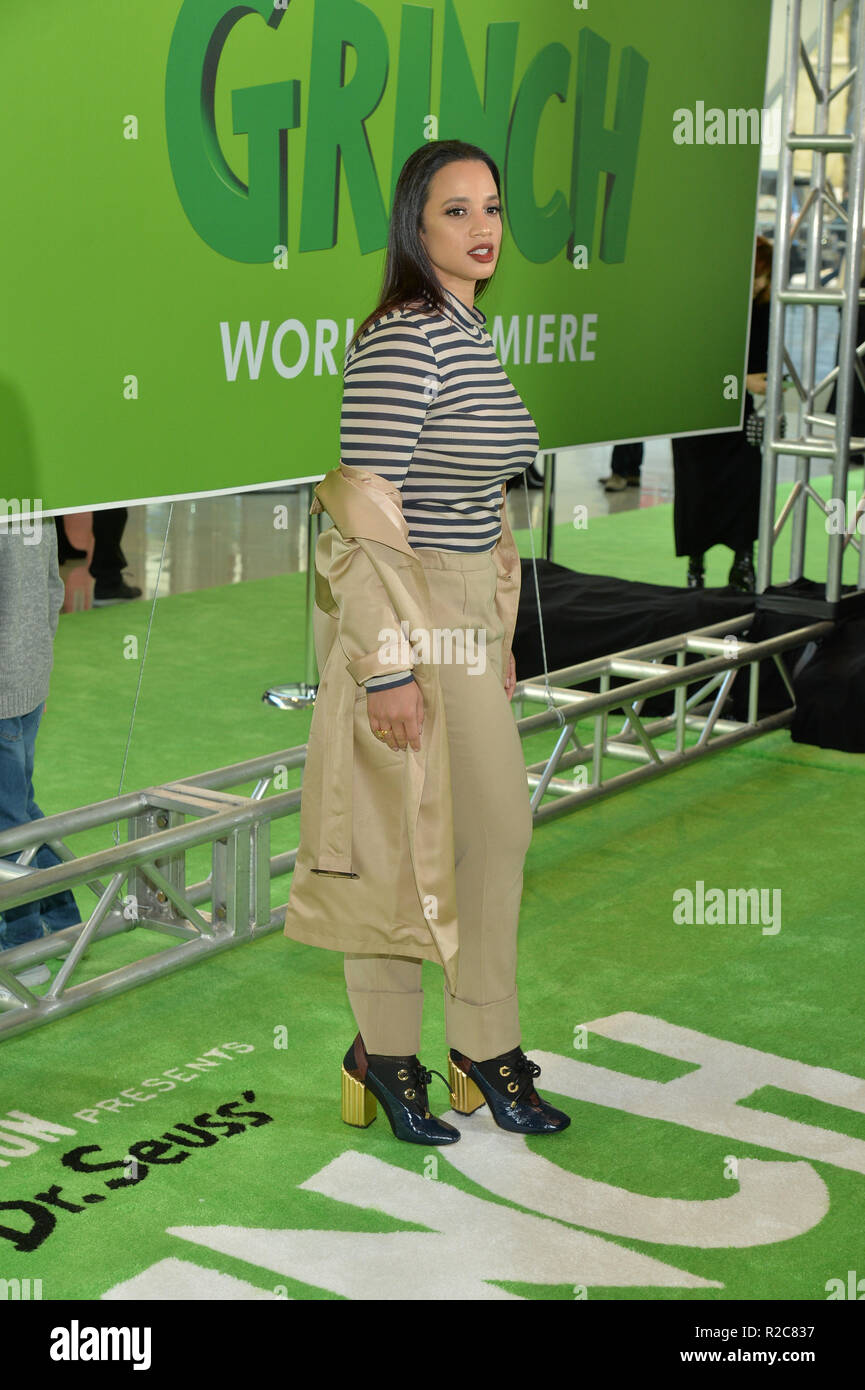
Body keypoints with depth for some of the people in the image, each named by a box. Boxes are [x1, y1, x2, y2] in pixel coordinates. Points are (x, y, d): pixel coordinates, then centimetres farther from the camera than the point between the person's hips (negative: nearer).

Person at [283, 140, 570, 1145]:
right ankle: (386, 1051, 21)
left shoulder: (471, 333, 12)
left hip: (462, 617, 9)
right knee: (398, 839, 3)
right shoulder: (402, 339, -18)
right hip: (394, 617, -9)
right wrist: (390, 666, -23)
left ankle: (486, 1046, 26)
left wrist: (498, 634, 19)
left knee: (500, 824, 13)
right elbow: (363, 512, -22)